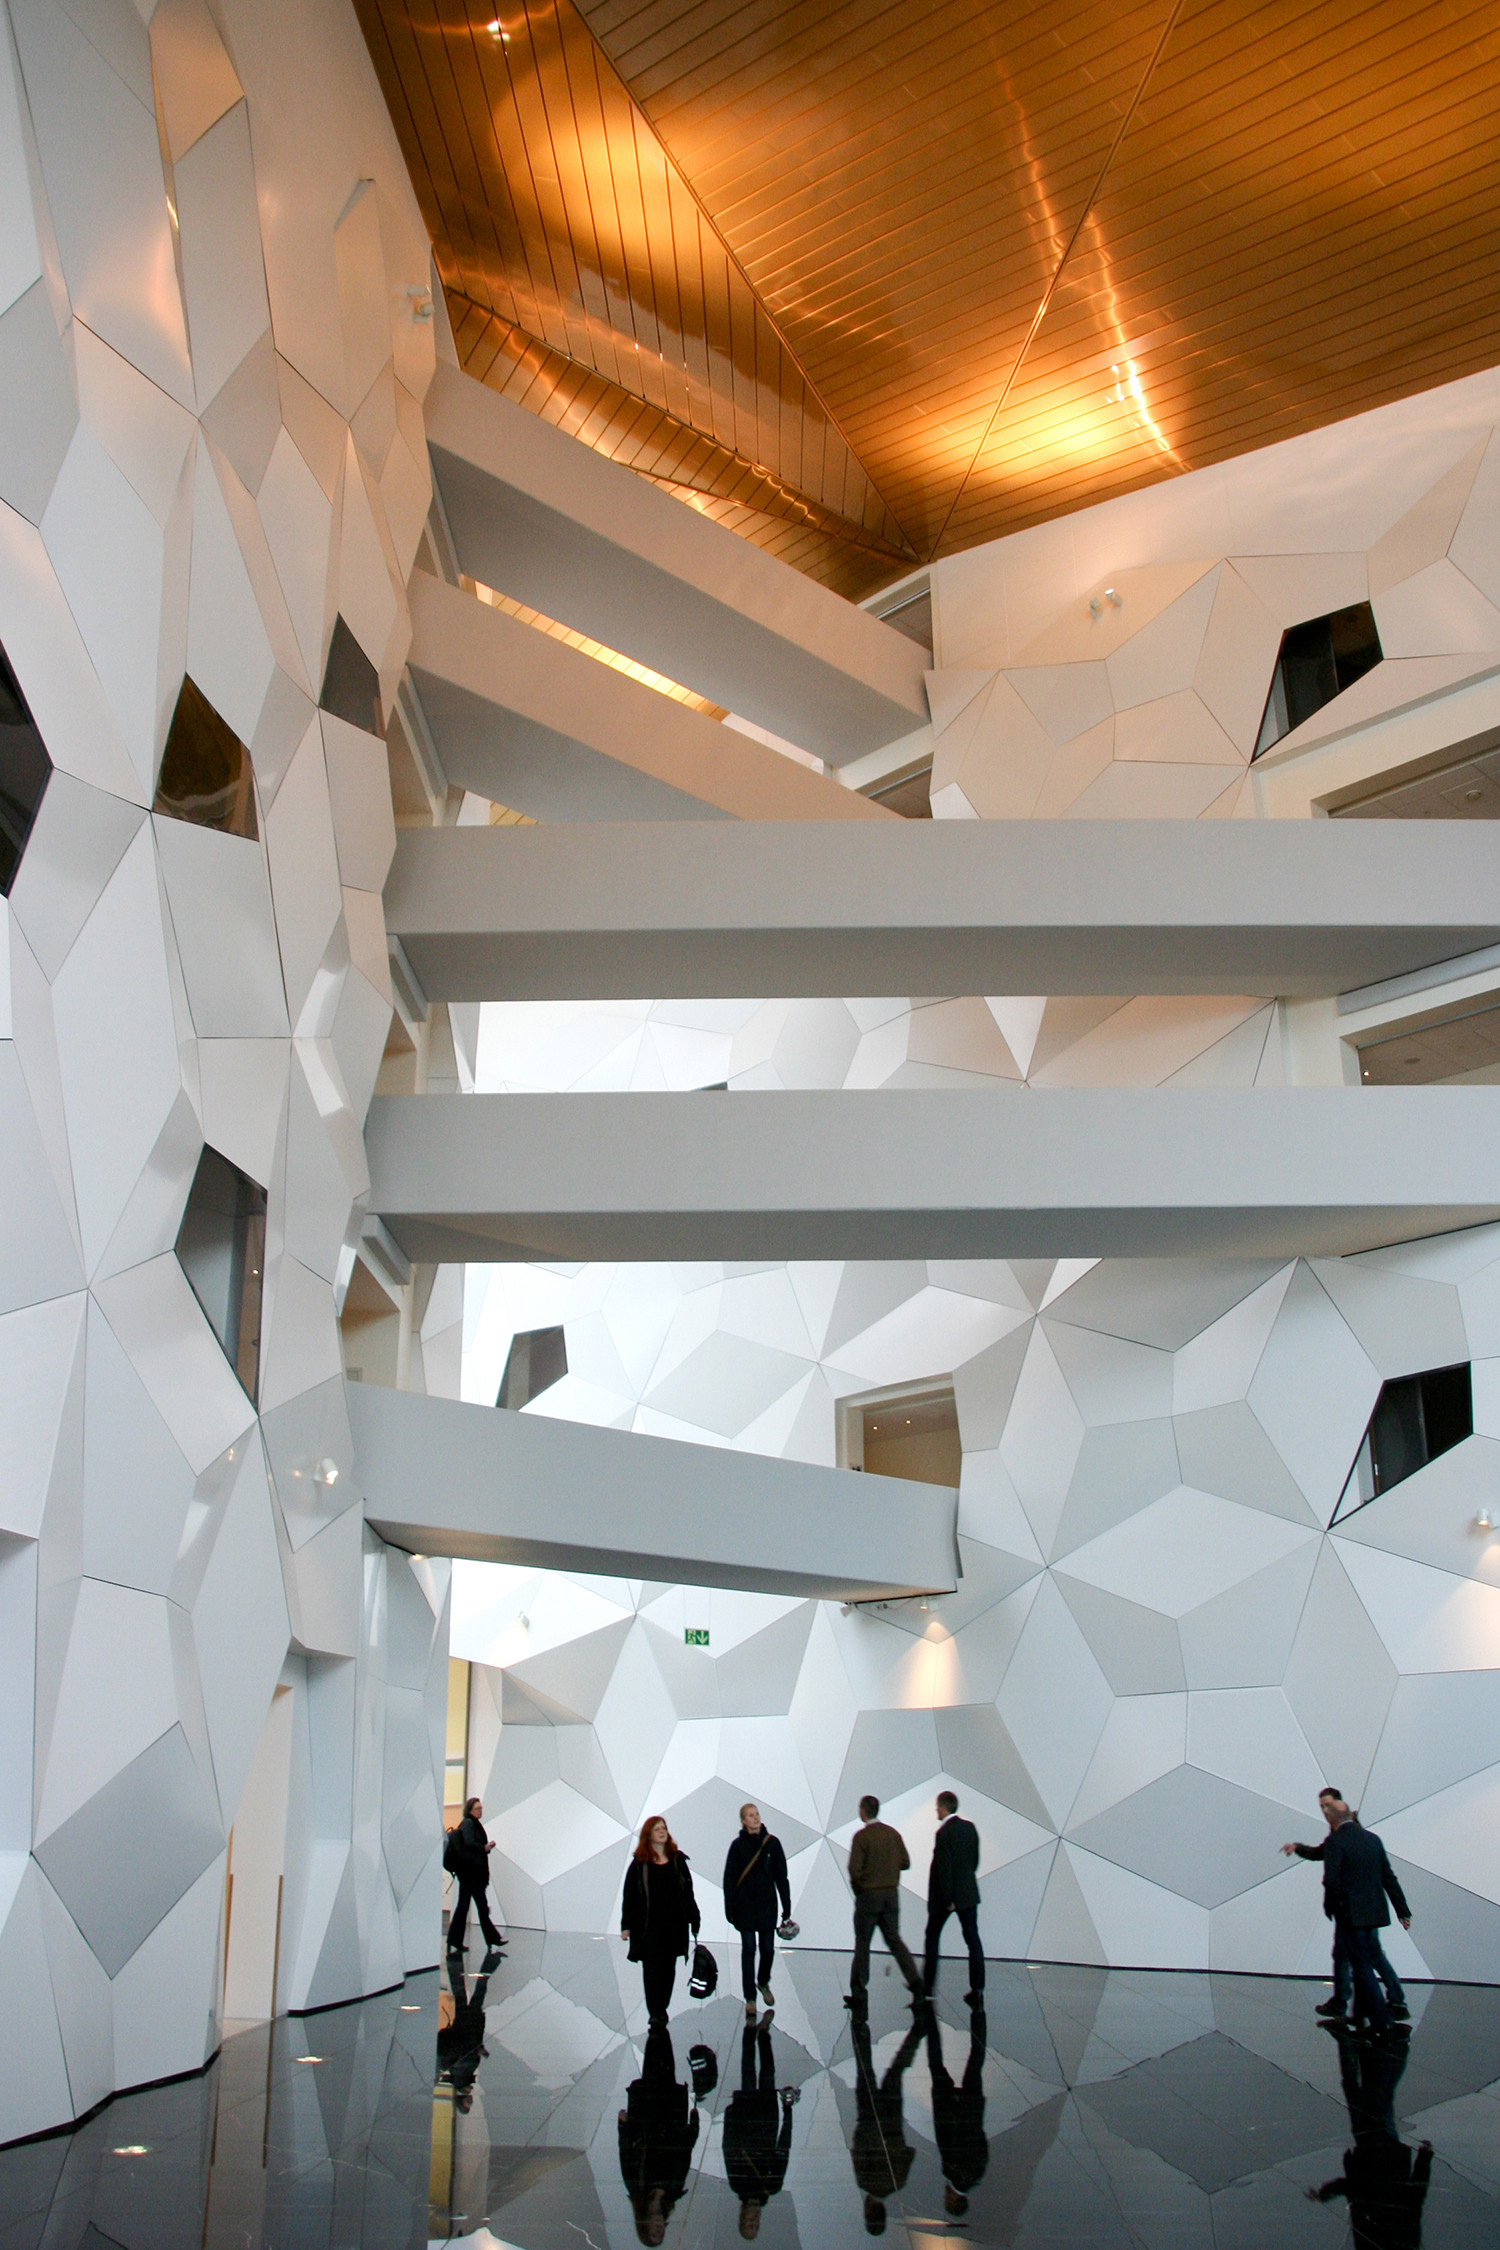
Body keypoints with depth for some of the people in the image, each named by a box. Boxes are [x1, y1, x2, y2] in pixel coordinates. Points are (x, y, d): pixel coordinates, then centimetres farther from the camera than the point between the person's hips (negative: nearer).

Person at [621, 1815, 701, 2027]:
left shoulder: (678, 1860, 7)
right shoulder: (639, 1862, 0)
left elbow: (688, 1892, 9)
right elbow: (629, 1895, -1)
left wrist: (693, 1920, 6)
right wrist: (626, 1925, -5)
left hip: (675, 1923, 3)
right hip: (649, 1924, -3)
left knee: (669, 1967, 8)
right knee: (652, 1968, -4)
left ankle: (662, 2008, 19)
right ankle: (655, 2013, -3)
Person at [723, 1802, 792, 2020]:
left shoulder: (772, 1843, 0)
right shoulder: (738, 1845, -2)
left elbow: (781, 1876, 3)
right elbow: (729, 1878, 0)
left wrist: (786, 1907, 1)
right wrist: (729, 1908, -5)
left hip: (767, 1904, 1)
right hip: (745, 1904, -1)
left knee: (767, 1948, 7)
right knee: (748, 1949, -3)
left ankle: (764, 1983, 35)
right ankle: (750, 1998, 3)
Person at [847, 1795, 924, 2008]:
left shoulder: (862, 1836, -14)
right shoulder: (894, 1834, 3)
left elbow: (854, 1868, -18)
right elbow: (905, 1862, 5)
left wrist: (857, 1887, 0)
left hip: (868, 1894, -5)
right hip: (891, 1894, 5)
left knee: (862, 1943, 6)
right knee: (894, 1940, 11)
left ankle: (858, 1994, 11)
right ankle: (915, 1982, -4)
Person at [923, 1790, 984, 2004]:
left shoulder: (943, 1833, -18)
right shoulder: (970, 1827, 2)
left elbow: (944, 1868, -19)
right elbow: (975, 1860, 9)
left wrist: (947, 1900, -15)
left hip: (945, 1893, -5)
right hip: (969, 1893, 5)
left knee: (932, 1936, 14)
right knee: (972, 1938, 4)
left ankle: (928, 1985, 21)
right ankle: (977, 1989, -1)